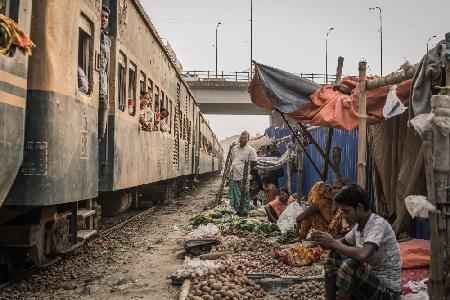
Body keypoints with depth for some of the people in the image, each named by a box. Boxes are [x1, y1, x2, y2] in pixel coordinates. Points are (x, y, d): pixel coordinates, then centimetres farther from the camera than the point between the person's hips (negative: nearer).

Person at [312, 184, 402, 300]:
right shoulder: (359, 225, 4)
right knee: (334, 256, 2)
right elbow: (343, 243, 19)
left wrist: (334, 243, -24)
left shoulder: (379, 224, -21)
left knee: (350, 265, -29)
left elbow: (362, 255, -37)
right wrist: (325, 242, -3)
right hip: (370, 279, 9)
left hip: (388, 290, -9)